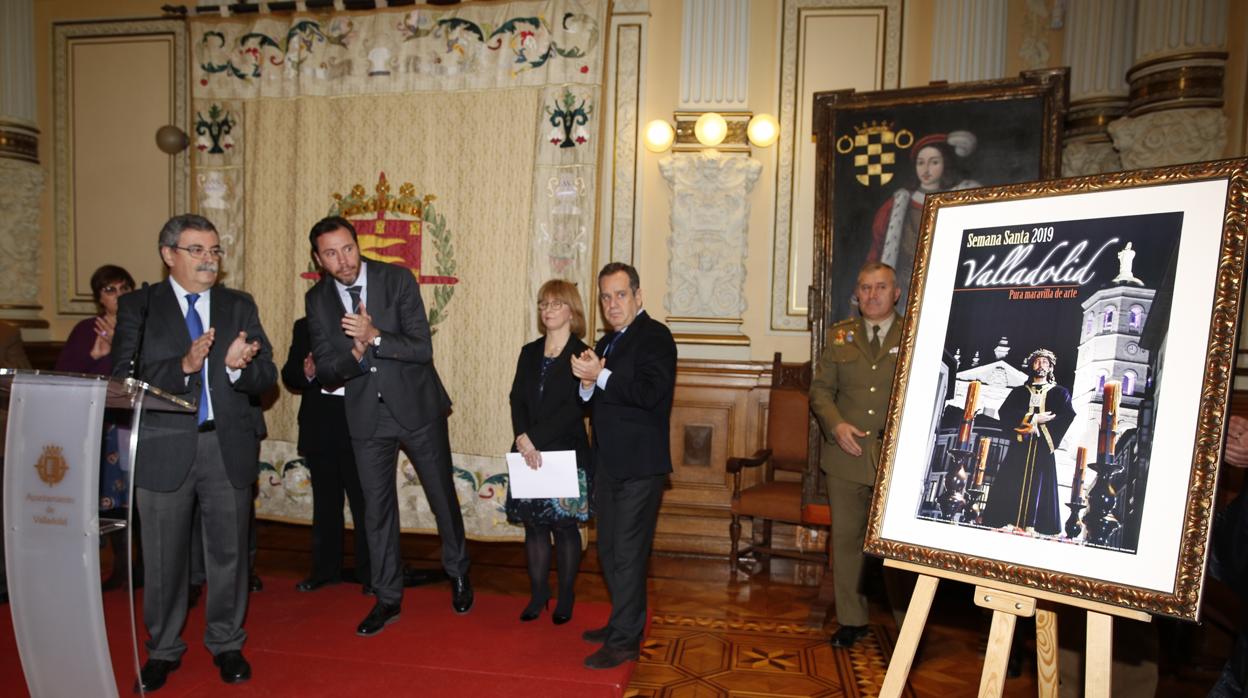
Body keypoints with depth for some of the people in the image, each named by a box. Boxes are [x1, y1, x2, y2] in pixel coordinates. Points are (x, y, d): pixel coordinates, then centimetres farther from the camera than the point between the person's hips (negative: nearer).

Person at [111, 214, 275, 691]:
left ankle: (226, 643, 30)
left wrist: (238, 366, -21)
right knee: (163, 557, 11)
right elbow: (124, 378, -8)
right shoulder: (138, 306, 1)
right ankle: (163, 649, 32)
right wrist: (182, 366, -23)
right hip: (164, 449, -1)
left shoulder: (240, 307, 6)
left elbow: (267, 377, 1)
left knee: (229, 551, 11)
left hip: (228, 447, 2)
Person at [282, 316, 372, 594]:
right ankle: (325, 569, 27)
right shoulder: (304, 327, 10)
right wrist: (306, 373, -14)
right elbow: (289, 374, 9)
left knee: (364, 503, -1)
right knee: (325, 503, 15)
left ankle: (369, 572, 10)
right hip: (318, 430, 4)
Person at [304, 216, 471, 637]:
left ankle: (458, 575, 35)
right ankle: (388, 599, 28)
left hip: (417, 406, -2)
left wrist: (375, 337, -31)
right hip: (366, 416, 3)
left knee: (443, 497, 11)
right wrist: (356, 354, -24)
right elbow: (325, 371, -4)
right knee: (377, 508, 11)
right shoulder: (318, 300, -2)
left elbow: (423, 349, -17)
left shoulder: (398, 279, -12)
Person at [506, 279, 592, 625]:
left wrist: (534, 437, -19)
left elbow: (575, 410, -14)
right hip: (528, 454, 5)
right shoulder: (529, 353, 11)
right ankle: (538, 593, 24)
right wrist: (522, 439, -13)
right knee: (534, 526, 10)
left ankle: (565, 597, 21)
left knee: (565, 527, 5)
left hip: (567, 455, -4)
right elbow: (517, 399, 3)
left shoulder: (581, 355, -7)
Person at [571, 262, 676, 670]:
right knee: (609, 550, 18)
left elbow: (650, 392, -23)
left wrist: (601, 377, -19)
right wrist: (587, 385, -5)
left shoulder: (655, 336, -9)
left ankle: (624, 640, 10)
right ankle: (624, 622, 34)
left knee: (628, 553, -2)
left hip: (639, 464, -9)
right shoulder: (606, 343, 17)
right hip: (609, 463, 9)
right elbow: (594, 401, 15)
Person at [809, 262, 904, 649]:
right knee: (846, 538, 9)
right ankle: (851, 621, 23)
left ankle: (906, 625, 22)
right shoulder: (839, 335, 10)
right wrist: (836, 424, -8)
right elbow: (820, 390, 9)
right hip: (846, 456, 3)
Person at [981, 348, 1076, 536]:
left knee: (1039, 486, -8)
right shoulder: (1019, 392, 18)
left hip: (1043, 447, -1)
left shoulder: (1060, 393, 15)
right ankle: (1009, 525, -9)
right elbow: (1004, 412, 2)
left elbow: (1067, 416, -3)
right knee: (1011, 485, -8)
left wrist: (1036, 426, -10)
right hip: (1019, 446, 1)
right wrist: (1033, 418, -11)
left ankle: (1030, 527, -10)